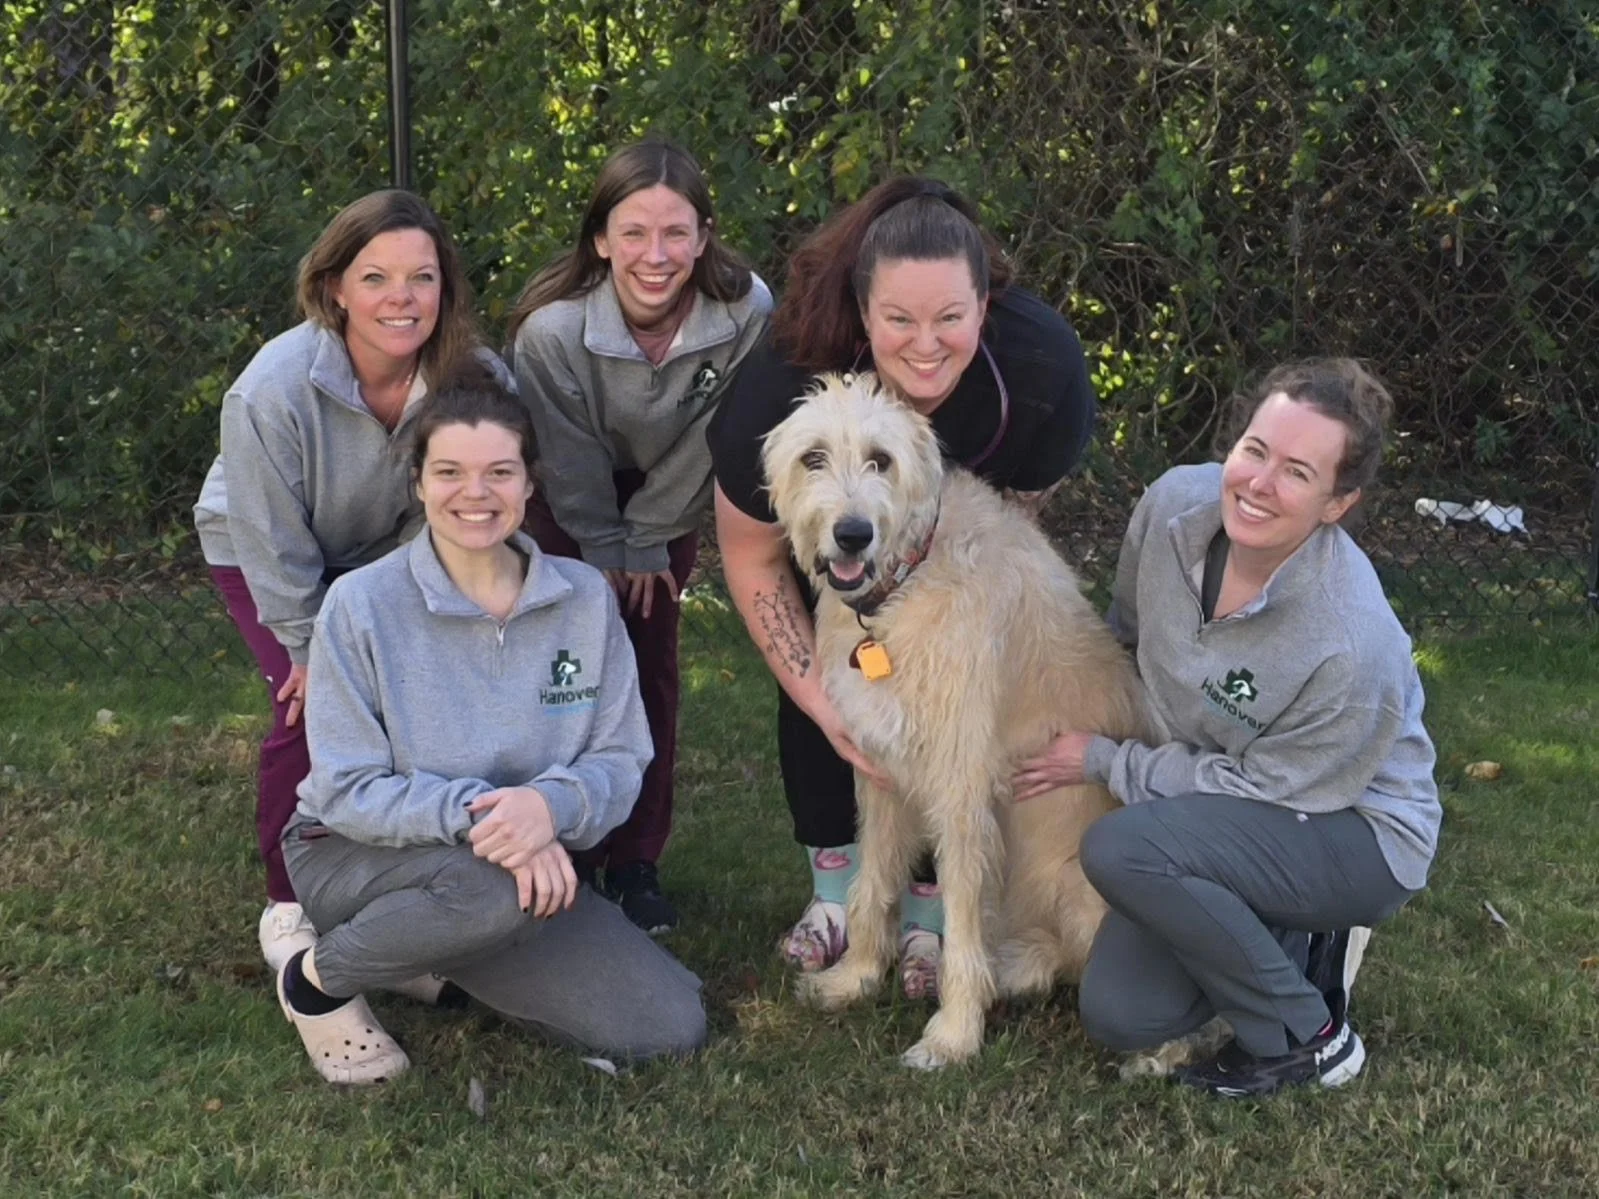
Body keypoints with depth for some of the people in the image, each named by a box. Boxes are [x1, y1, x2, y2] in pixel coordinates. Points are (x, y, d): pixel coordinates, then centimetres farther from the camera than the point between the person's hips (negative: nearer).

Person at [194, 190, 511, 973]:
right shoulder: (273, 391, -37)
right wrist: (309, 651, -15)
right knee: (313, 710, -16)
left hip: (379, 552, 3)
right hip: (260, 553, -3)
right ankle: (289, 906, 3)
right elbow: (276, 545, -24)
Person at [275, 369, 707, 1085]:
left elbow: (620, 761, -6)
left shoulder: (585, 599, -4)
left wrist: (550, 803, -30)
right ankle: (318, 979, -8)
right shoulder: (360, 604, -14)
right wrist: (474, 812, -33)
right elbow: (348, 790, -16)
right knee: (499, 888, -39)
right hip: (354, 856, -5)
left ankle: (448, 959, 13)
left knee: (671, 1029, -8)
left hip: (528, 862, 5)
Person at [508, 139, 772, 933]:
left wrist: (648, 544, -10)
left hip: (668, 499, 1)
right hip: (574, 506, -1)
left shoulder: (746, 313, -32)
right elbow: (571, 460, -18)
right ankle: (575, 857, 7)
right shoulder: (552, 328, -35)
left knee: (653, 666, 1)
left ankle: (636, 864, 10)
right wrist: (606, 552, -7)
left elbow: (706, 442, -18)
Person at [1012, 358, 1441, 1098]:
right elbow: (1130, 629, 6)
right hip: (1221, 811, 6)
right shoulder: (1174, 504, -17)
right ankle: (1297, 940, 19)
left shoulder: (1351, 645, -34)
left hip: (1355, 833, -6)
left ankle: (1308, 1037, -9)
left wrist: (1103, 762, -14)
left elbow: (1264, 790, -20)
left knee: (1121, 849, -30)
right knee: (1117, 1015, -5)